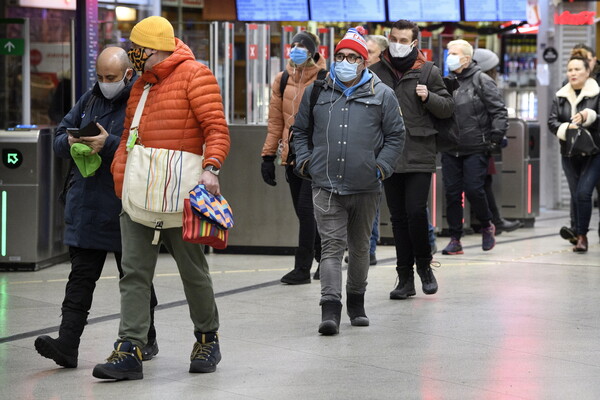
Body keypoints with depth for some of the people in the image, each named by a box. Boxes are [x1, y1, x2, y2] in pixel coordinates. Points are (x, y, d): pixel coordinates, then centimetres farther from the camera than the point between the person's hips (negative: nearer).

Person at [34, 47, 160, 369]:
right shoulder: (89, 99, 13)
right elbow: (59, 137, 16)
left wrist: (109, 145, -25)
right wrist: (71, 142, -6)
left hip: (126, 208, -5)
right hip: (86, 206, 6)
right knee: (81, 275, 0)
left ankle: (145, 340, 23)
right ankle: (67, 344, -5)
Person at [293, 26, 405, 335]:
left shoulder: (382, 94, 4)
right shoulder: (316, 92, 8)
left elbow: (396, 135, 8)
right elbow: (301, 130, 19)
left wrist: (381, 167, -3)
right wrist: (304, 161, 6)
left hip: (365, 188, 1)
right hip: (326, 186, 0)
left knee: (360, 247, 14)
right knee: (331, 246, -9)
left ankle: (356, 303, 30)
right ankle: (330, 310, -16)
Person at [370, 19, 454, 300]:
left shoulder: (429, 72, 2)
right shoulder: (377, 71, 8)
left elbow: (448, 108, 6)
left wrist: (429, 97, -13)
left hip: (419, 155, -3)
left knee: (416, 211, -12)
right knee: (398, 218, 6)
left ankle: (424, 265, 10)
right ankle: (405, 278, 12)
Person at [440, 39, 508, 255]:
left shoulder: (482, 81, -3)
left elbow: (499, 111, -6)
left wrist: (495, 137, -13)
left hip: (475, 148, -5)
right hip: (450, 150, 5)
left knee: (473, 189, -9)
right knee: (452, 193, 3)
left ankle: (487, 226, 17)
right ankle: (455, 239, 9)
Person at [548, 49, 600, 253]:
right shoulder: (560, 96, 9)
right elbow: (552, 121, 2)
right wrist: (566, 128, -16)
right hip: (569, 154, 5)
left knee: (583, 192, -16)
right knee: (575, 195, 9)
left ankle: (582, 235, -8)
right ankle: (579, 235, 21)